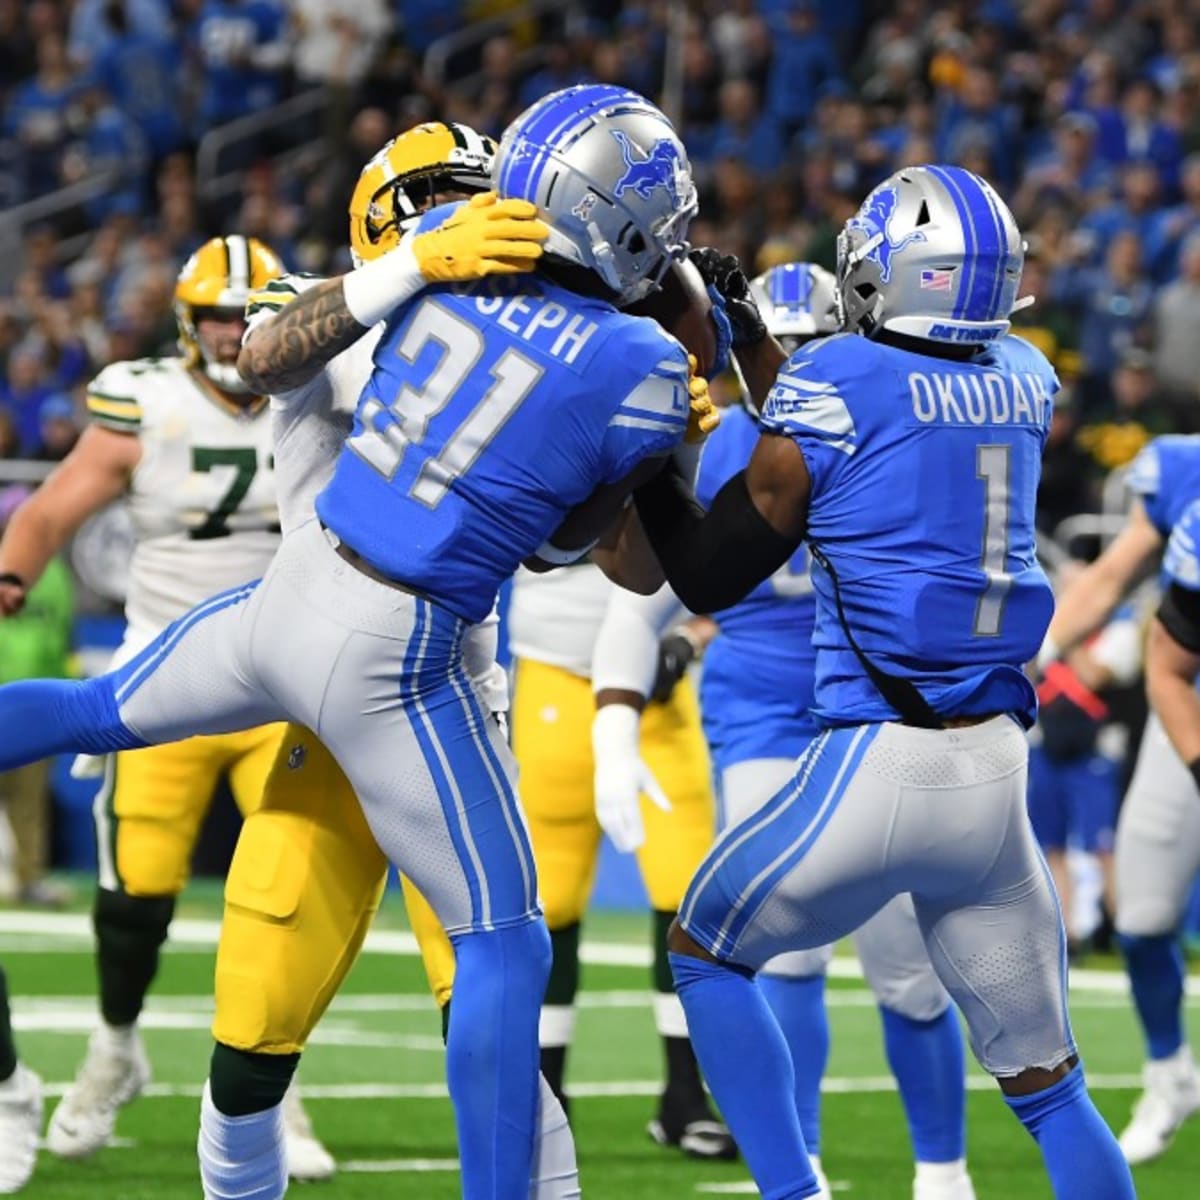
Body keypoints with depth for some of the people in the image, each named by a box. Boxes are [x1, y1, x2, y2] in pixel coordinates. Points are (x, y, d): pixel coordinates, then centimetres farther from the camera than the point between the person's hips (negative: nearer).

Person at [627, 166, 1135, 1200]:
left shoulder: (836, 386, -9)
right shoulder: (1026, 382, 8)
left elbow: (710, 577, -1)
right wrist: (750, 339, 28)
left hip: (877, 765, -5)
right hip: (996, 776, 5)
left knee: (707, 951, 18)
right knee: (1047, 1080, 13)